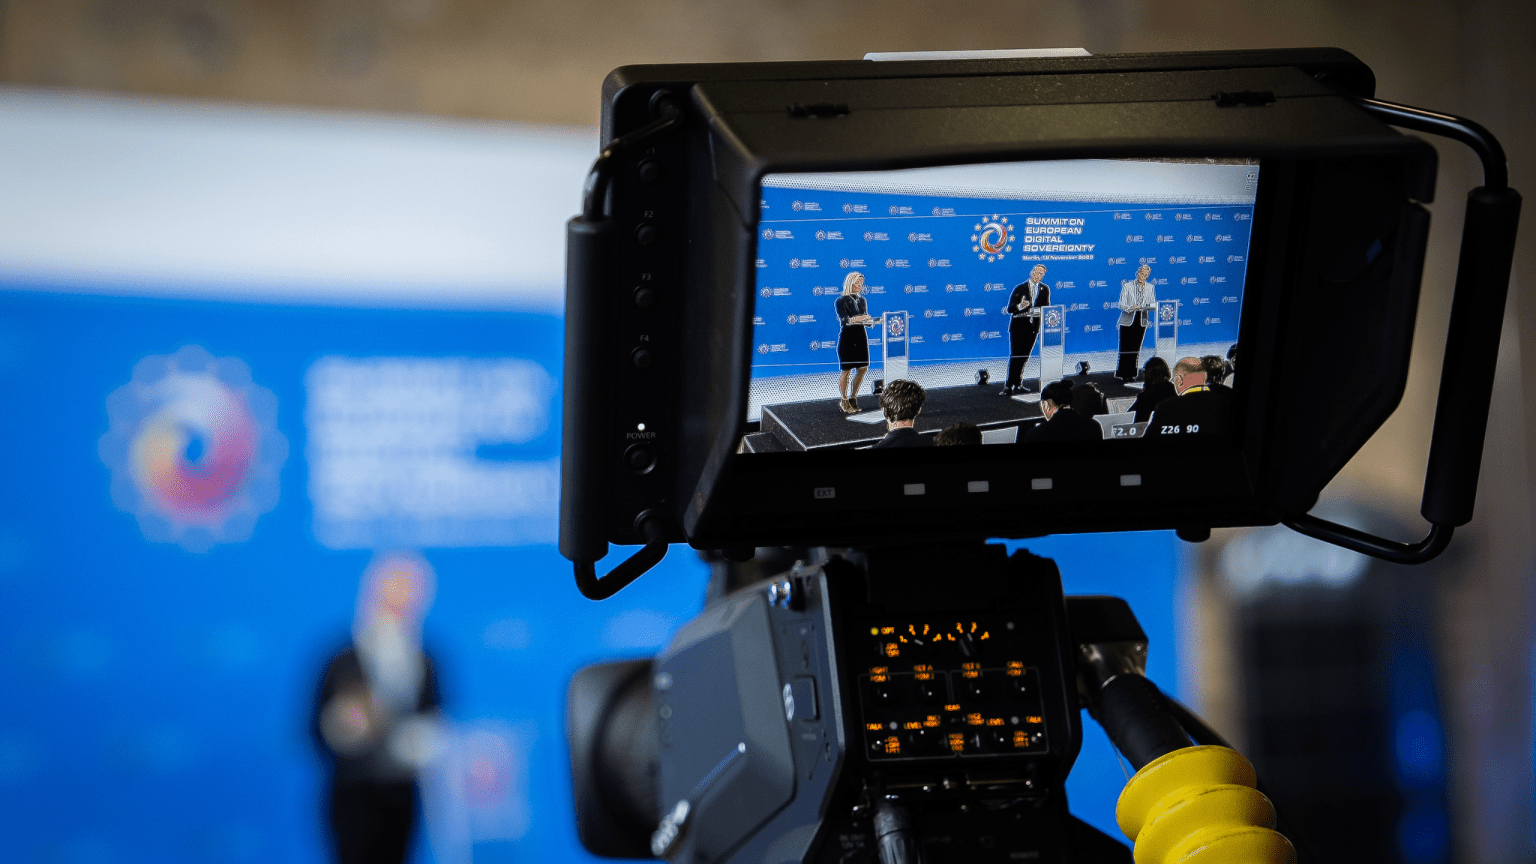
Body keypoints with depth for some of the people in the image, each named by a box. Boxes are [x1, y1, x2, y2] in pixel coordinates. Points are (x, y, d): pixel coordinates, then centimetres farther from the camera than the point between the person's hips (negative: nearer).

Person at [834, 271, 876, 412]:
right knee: (846, 370, -2)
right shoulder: (841, 301, -5)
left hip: (861, 337, 6)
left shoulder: (862, 300, 14)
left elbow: (866, 320, 13)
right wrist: (855, 319, -35)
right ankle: (844, 401, 11)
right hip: (847, 337, -6)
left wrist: (872, 321, -8)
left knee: (862, 369, 5)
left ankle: (853, 398, 20)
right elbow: (844, 320, -17)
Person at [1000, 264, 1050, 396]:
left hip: (1033, 327, 4)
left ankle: (1017, 384, 15)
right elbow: (1009, 309, -9)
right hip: (1018, 326, -4)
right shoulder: (1020, 288, -4)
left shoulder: (1045, 289, 7)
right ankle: (1009, 386, -8)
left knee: (1024, 356, 7)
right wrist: (1020, 306, -28)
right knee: (1015, 356, -9)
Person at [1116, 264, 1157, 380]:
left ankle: (1131, 374, 9)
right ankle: (1123, 374, 1)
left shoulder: (1150, 288, 8)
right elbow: (1121, 305, -5)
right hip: (1128, 321, -3)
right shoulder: (1127, 286, -1)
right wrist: (1130, 308, -26)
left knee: (1136, 349, 3)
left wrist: (1145, 307, -17)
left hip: (1141, 321, 3)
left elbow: (1154, 305, 6)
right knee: (1125, 348, -5)